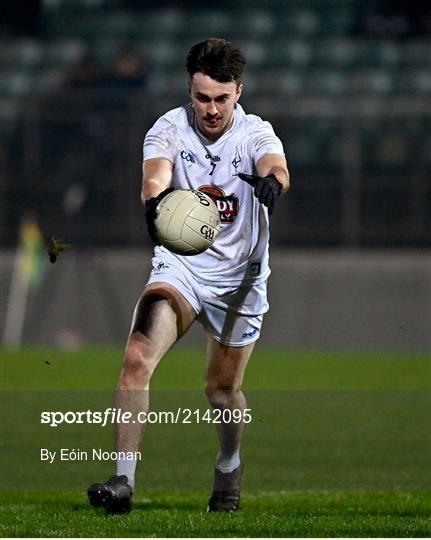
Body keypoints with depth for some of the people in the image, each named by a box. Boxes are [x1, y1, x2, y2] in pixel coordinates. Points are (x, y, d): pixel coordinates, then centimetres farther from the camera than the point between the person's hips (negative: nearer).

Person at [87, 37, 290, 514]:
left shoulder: (256, 133, -12)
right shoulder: (170, 128, -11)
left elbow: (276, 166, -34)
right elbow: (155, 172, -31)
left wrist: (271, 181, -60)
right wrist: (154, 199, -56)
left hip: (240, 278, 0)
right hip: (180, 266, 0)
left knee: (222, 389, 13)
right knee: (137, 358, -23)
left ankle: (230, 465, 44)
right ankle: (123, 479, -24)